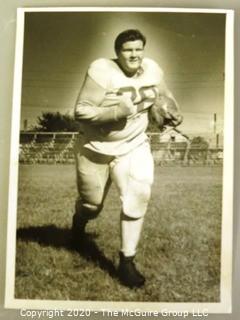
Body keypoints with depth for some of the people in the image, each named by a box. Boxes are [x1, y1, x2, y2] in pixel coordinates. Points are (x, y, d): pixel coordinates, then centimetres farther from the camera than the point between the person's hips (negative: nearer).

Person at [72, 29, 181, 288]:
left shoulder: (152, 69, -4)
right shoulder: (102, 71, -20)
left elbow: (165, 97, 18)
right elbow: (80, 111, -23)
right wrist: (116, 111, -32)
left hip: (134, 146, 3)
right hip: (96, 149, -2)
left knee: (137, 196, -17)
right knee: (91, 205, 12)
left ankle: (126, 262, -4)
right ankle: (79, 219, 52)